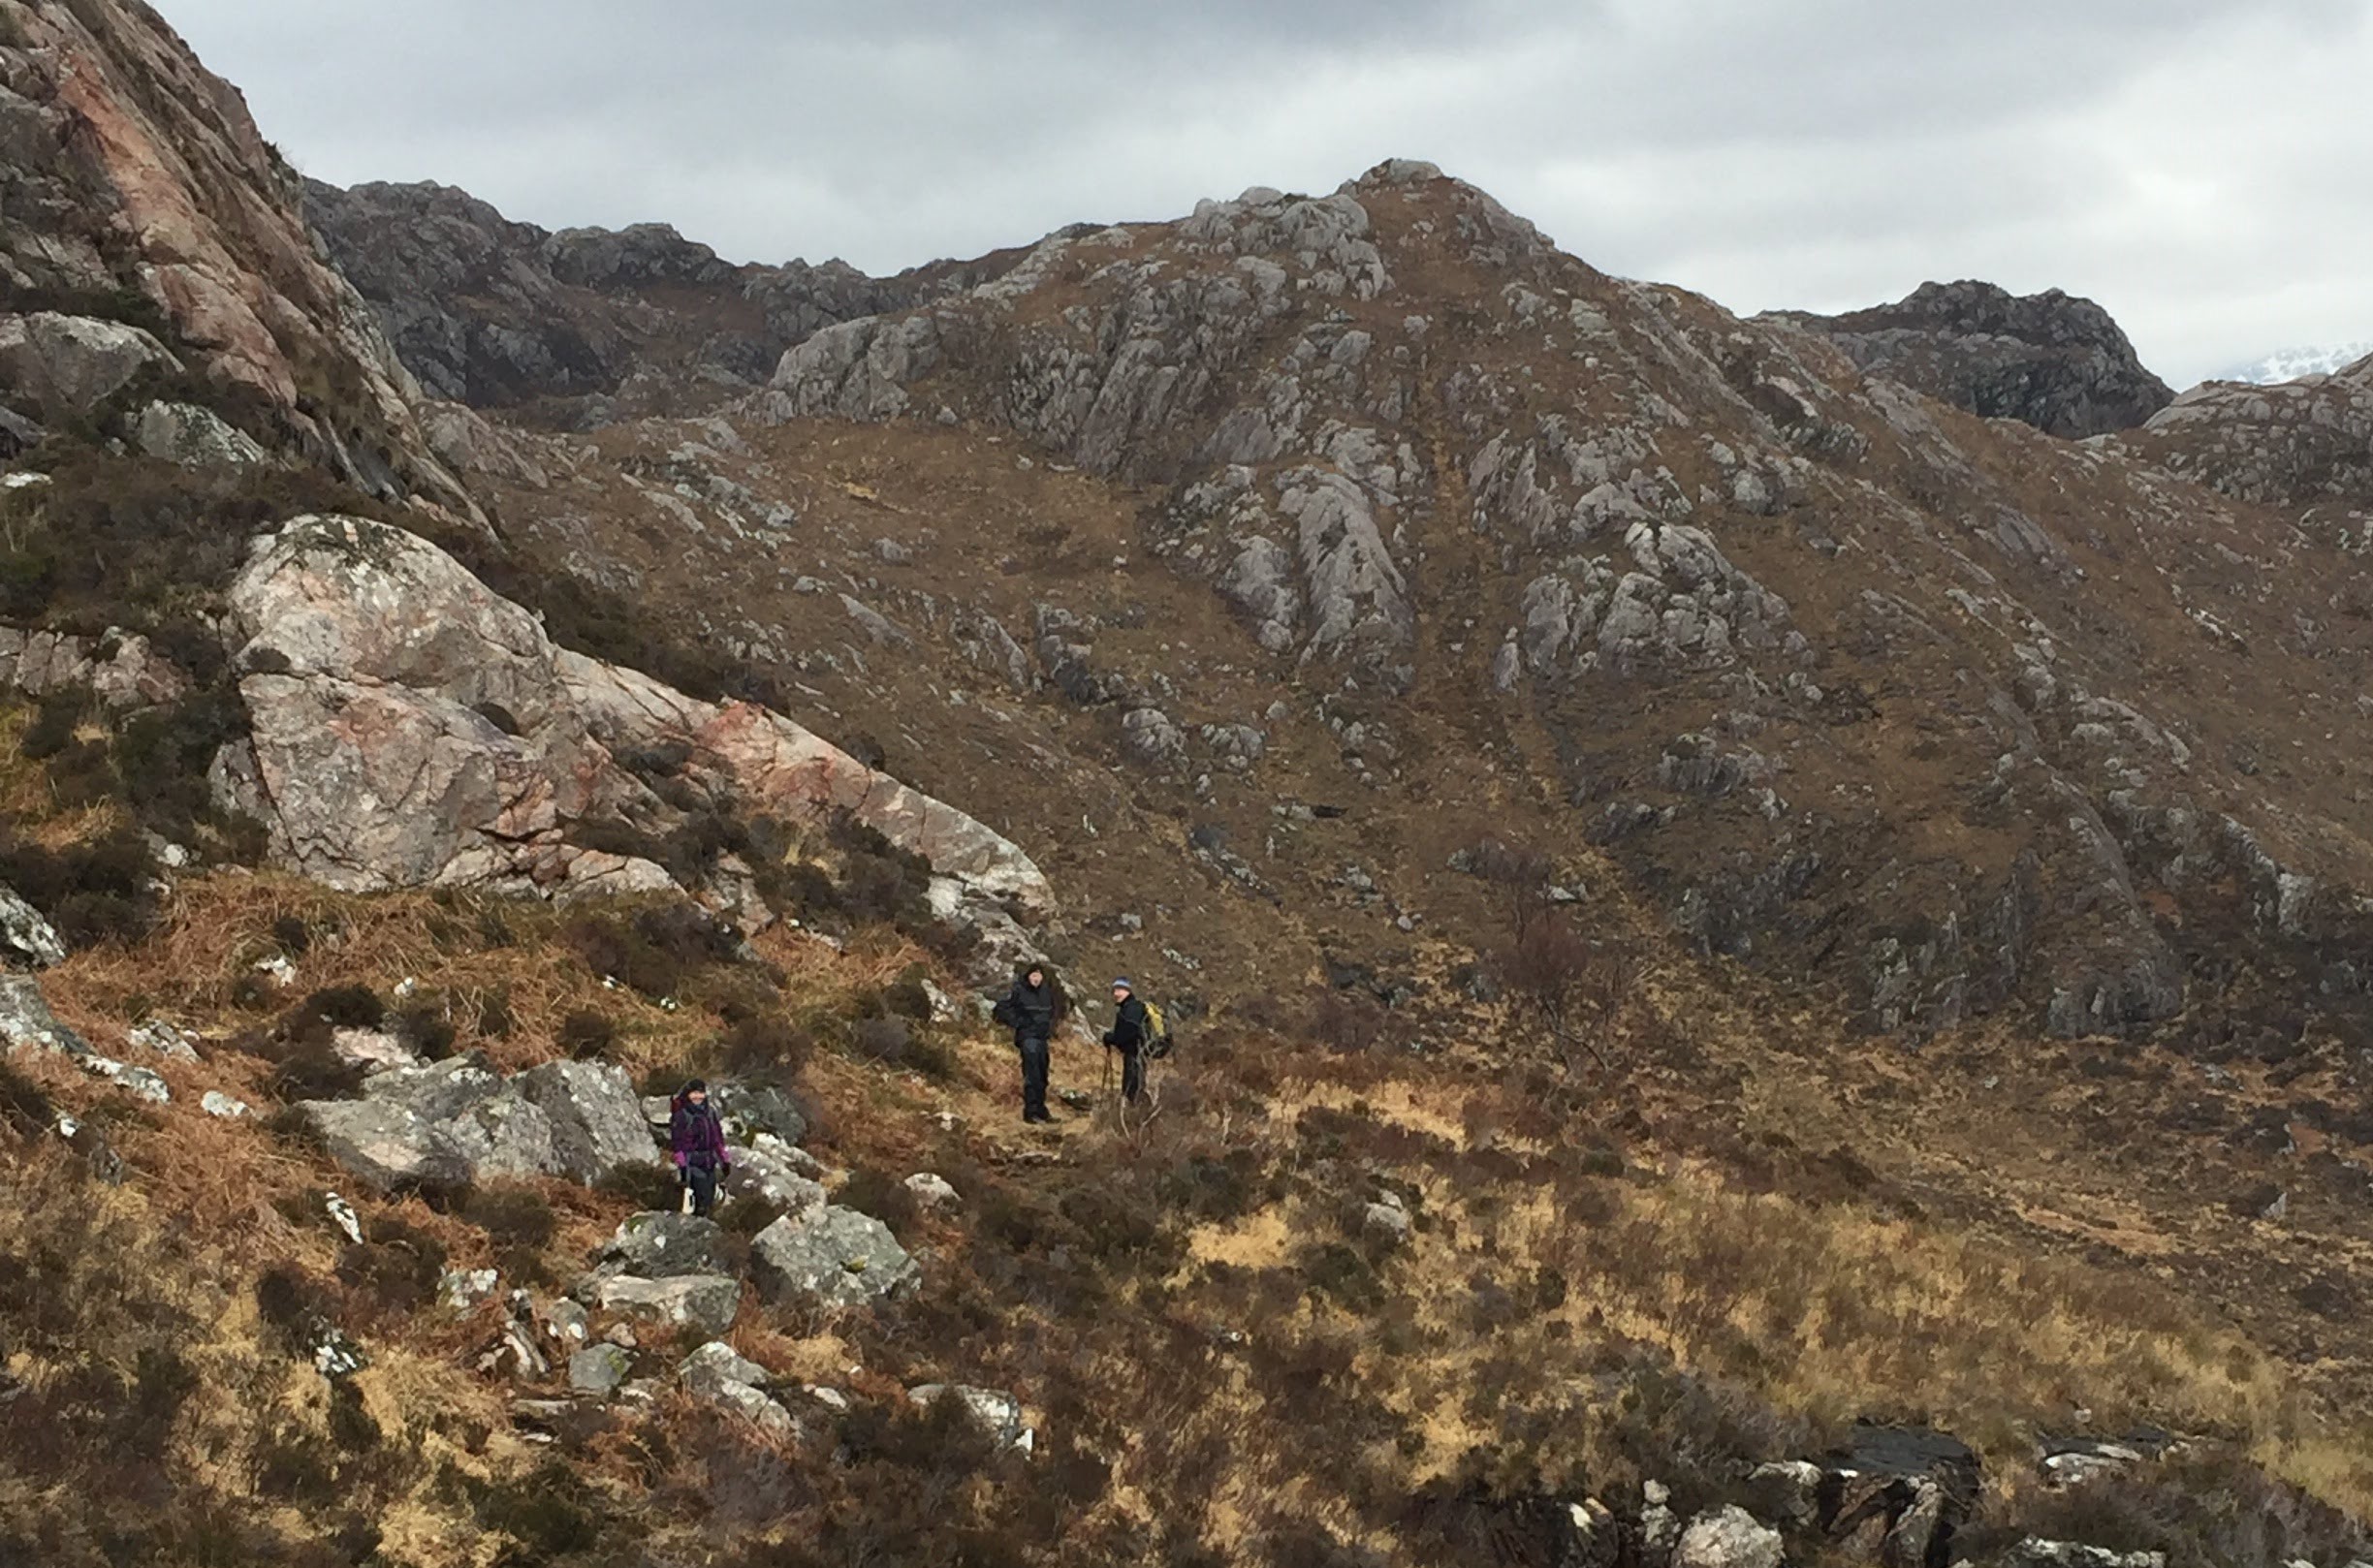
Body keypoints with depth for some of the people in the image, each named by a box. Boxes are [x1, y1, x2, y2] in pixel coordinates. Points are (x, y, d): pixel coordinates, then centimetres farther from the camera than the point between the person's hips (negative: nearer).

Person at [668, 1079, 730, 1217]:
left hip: (709, 1162, 6)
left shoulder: (710, 1111, 10)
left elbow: (718, 1138, 17)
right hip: (692, 1162, -6)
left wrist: (724, 1160, 16)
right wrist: (682, 1165, -15)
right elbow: (676, 1143, -9)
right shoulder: (681, 1115, -8)